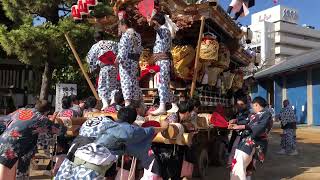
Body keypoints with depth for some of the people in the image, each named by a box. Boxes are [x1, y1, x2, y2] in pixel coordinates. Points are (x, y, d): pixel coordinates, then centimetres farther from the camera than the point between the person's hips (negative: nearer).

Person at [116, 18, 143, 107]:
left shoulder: (126, 35, -11)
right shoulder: (137, 34, 13)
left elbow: (123, 49, -18)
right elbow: (140, 48, 14)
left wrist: (118, 58, -14)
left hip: (126, 60, -8)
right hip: (135, 60, 8)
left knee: (125, 80, -7)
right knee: (134, 80, 16)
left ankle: (127, 101, -11)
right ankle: (137, 99, 23)